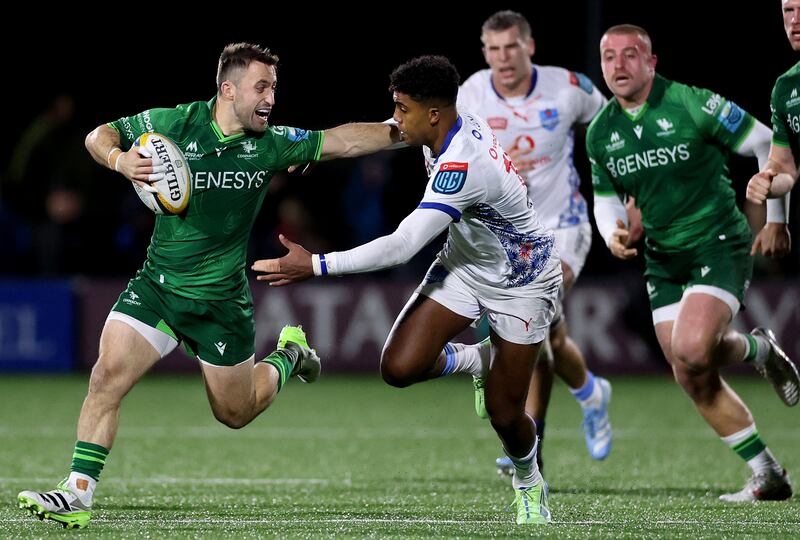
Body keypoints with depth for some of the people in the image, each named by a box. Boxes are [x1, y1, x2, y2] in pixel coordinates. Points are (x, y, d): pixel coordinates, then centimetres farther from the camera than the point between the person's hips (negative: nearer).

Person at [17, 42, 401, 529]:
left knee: (236, 412, 13)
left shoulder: (271, 143, -6)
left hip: (221, 298, 1)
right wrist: (119, 159, -22)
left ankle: (290, 354, 44)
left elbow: (342, 141, 2)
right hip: (156, 285, -1)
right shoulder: (175, 123, -10)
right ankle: (78, 493, -14)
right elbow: (99, 136, -1)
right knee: (107, 375, -18)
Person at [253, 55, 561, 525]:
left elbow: (401, 247, -40)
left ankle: (529, 482, 32)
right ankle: (475, 362, 18)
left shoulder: (462, 166, -37)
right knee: (400, 367, -14)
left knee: (504, 415, -1)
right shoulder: (458, 120, -12)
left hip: (521, 283, -7)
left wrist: (316, 266, -40)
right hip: (465, 264, 7)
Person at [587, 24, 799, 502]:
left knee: (690, 350, -26)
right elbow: (606, 197, 16)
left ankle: (758, 349, 8)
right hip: (663, 260, 6)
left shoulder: (692, 105, -14)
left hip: (718, 244, -6)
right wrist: (614, 235, -6)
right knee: (692, 379, 1)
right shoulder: (600, 132, 3)